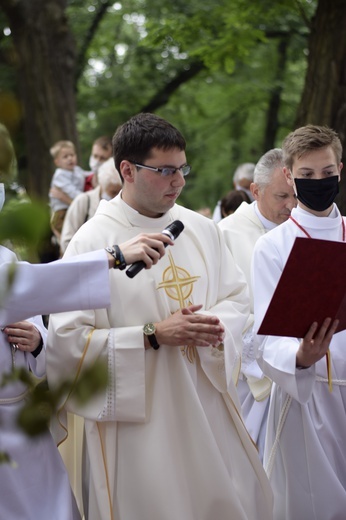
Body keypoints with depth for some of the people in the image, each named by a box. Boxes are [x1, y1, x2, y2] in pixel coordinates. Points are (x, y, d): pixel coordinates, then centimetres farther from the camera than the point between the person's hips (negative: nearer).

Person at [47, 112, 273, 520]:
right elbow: (69, 337, -16)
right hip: (137, 417, -5)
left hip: (207, 406, 5)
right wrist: (154, 335, -20)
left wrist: (215, 325, -12)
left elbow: (238, 298, 11)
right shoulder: (93, 241, -12)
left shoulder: (202, 230, 5)